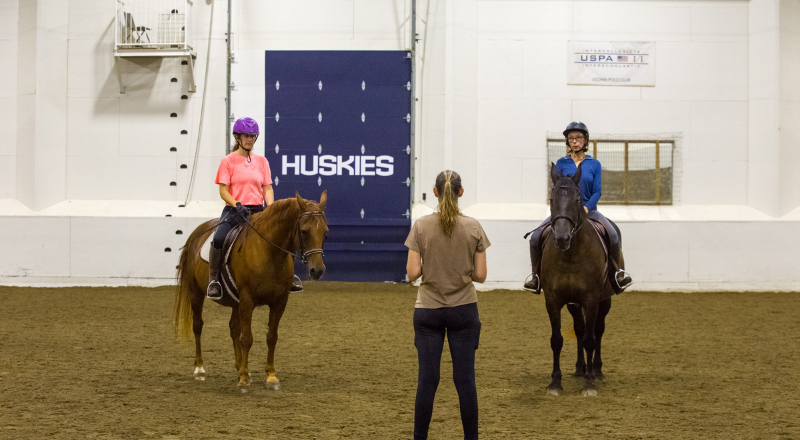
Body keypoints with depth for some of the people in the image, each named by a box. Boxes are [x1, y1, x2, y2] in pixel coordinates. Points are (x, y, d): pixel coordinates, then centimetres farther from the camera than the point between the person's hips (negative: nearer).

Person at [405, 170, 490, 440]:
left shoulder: (421, 226, -8)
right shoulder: (473, 228, -5)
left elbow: (412, 273, -9)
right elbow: (480, 275, -5)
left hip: (428, 311, 0)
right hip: (464, 310, 0)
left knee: (427, 380, 4)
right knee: (465, 380, 5)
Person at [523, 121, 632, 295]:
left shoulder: (594, 164, 4)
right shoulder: (561, 163, 5)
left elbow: (597, 191, 0)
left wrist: (586, 207, -18)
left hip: (588, 210, -1)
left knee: (613, 235, -25)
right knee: (536, 236, -19)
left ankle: (618, 272, -2)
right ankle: (535, 274, 2)